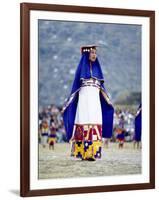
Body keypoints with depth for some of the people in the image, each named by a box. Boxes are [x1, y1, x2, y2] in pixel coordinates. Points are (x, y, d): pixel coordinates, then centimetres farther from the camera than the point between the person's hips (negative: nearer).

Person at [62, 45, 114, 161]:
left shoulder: (97, 68, 16)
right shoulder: (82, 67, 6)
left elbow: (101, 87, 19)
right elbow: (76, 85, 6)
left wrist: (108, 101, 16)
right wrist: (69, 102, 1)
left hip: (95, 100, 3)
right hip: (84, 99, -3)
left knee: (95, 126, -7)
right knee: (83, 125, -9)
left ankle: (93, 152, -8)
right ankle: (83, 152, -8)